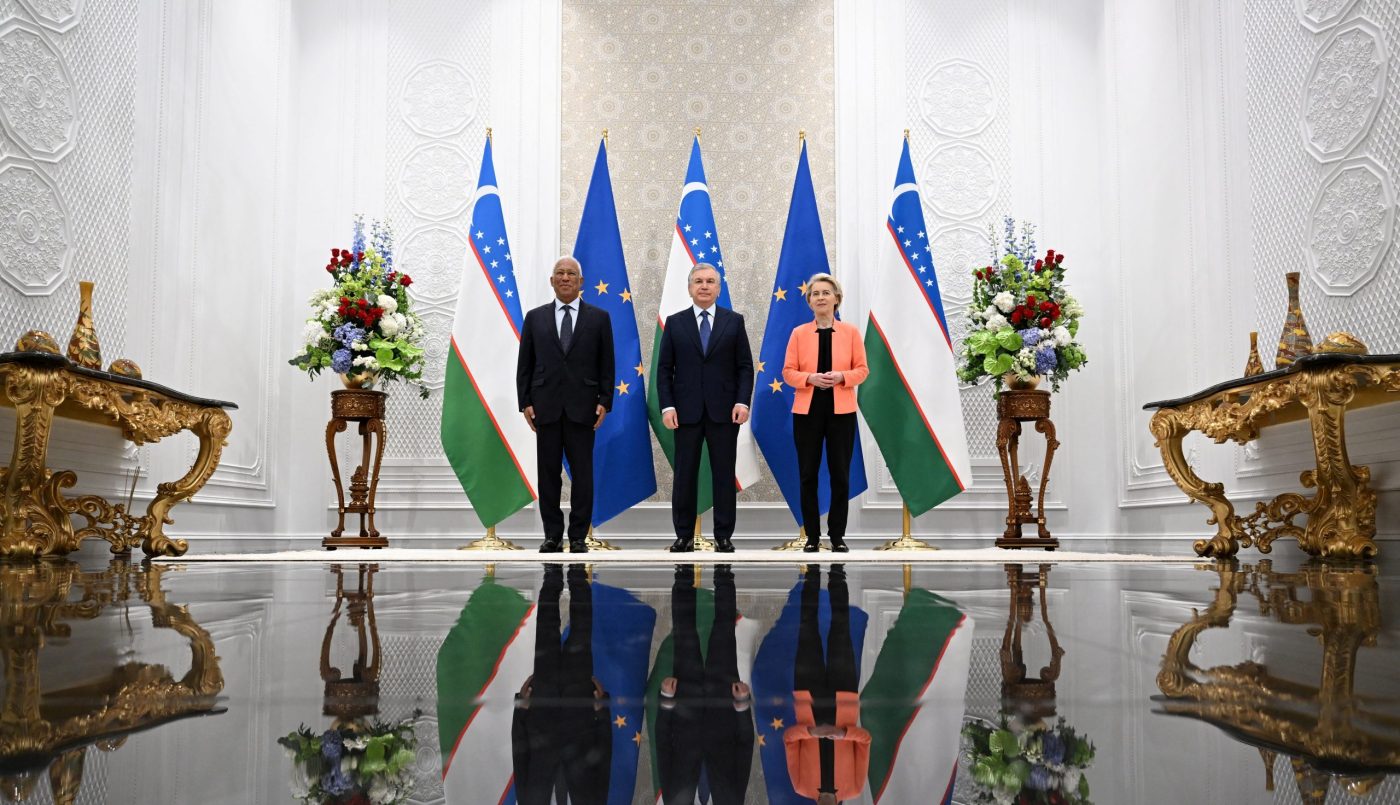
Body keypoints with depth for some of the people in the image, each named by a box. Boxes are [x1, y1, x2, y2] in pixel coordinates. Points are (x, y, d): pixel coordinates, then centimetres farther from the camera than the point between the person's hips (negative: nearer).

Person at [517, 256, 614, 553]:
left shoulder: (599, 317, 5)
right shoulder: (535, 317, 8)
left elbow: (606, 364, 4)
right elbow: (524, 364, 8)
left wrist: (605, 402, -3)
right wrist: (525, 402, 1)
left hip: (582, 406, -1)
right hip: (545, 406, 1)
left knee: (582, 473, 1)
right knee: (548, 473, 5)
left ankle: (578, 537, 9)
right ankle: (552, 535, 13)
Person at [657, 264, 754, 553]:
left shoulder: (734, 321, 5)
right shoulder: (675, 322, 6)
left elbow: (745, 366, 3)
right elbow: (664, 369, 4)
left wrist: (743, 402, -9)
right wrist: (667, 406, -6)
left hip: (724, 410, 0)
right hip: (686, 411, 0)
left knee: (724, 475, 4)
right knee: (684, 475, 4)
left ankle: (723, 536, 12)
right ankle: (684, 536, 13)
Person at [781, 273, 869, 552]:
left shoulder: (851, 331, 4)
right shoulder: (799, 333, 4)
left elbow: (862, 369, 3)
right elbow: (788, 372, 2)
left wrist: (841, 377, -15)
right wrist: (810, 378, -16)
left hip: (841, 411, 0)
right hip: (807, 411, 0)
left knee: (840, 475, 3)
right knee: (808, 475, 3)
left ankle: (837, 535, 15)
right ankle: (812, 535, 14)